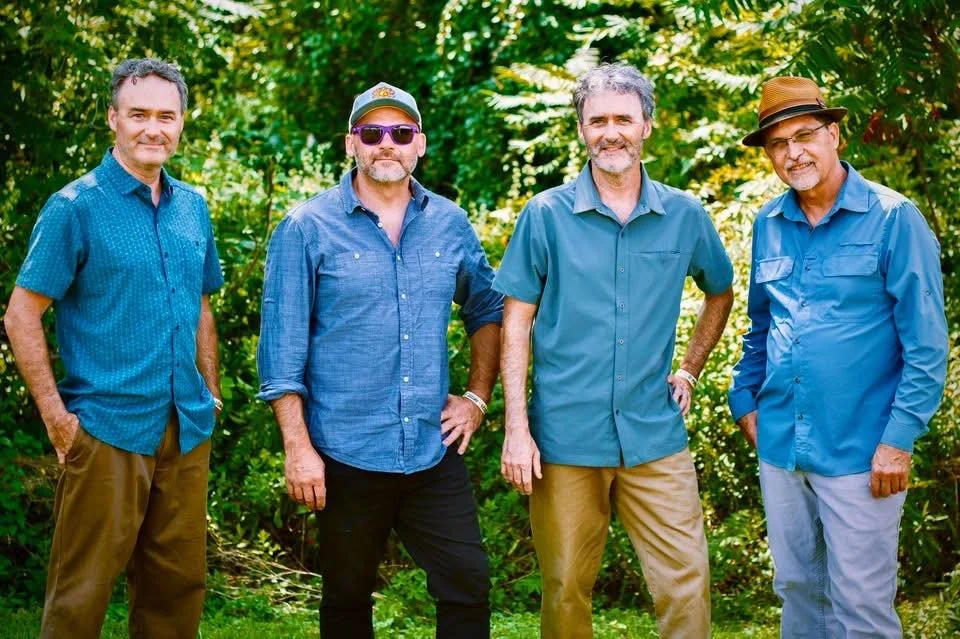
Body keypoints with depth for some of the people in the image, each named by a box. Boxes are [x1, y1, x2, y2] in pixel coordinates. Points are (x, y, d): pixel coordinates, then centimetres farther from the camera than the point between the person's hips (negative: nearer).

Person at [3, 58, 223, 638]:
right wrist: (56, 416, -12)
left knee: (178, 587, 14)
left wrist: (211, 393, 13)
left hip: (188, 432, 6)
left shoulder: (193, 207, 9)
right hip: (109, 431, -5)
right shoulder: (76, 208, -8)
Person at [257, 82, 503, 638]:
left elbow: (489, 309, 19)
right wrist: (298, 447, -11)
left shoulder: (450, 224, 5)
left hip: (435, 451, 3)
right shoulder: (307, 229, -6)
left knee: (468, 588, 2)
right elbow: (282, 347, -6)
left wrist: (478, 397, 8)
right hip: (346, 456, -3)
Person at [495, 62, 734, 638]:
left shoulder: (686, 217, 3)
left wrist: (690, 370, 11)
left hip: (656, 439, 1)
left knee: (688, 586, -1)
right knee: (566, 591, 9)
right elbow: (516, 324, -1)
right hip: (565, 440, -1)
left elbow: (721, 293, 22)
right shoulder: (547, 215, -2)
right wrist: (516, 430, -7)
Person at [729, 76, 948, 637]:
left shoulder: (893, 219, -10)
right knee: (798, 588, 17)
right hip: (779, 444, 5)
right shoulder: (769, 225, 7)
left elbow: (926, 344, -11)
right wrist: (745, 397, 13)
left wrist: (900, 438, -15)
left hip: (860, 450, -5)